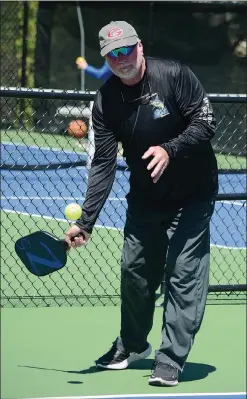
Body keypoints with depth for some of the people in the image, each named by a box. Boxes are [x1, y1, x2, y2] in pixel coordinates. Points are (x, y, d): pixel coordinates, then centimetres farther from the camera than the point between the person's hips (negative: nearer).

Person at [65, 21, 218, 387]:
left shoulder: (174, 76, -18)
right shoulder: (106, 101, -9)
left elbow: (205, 124, -16)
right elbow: (103, 164, -10)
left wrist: (170, 150, -34)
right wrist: (86, 222, -17)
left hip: (192, 196, -4)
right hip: (144, 201, 4)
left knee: (184, 275, -8)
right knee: (134, 271, 12)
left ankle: (171, 361, -3)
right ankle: (132, 344, 35)